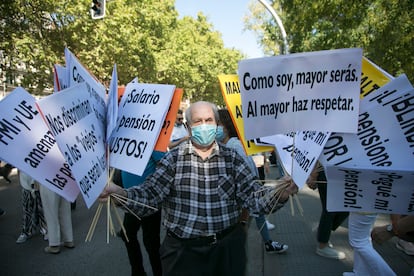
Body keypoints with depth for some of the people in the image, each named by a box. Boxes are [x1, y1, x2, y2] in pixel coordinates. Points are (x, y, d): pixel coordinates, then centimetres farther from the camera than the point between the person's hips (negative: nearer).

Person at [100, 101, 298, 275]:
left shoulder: (232, 158, 0)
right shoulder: (173, 158, -2)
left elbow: (253, 197, -5)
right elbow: (150, 194, -10)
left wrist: (280, 194, -24)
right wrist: (120, 194, -29)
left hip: (227, 248, 2)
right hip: (183, 251, -1)